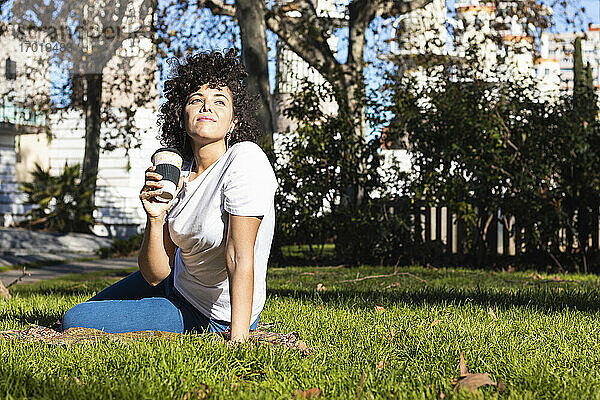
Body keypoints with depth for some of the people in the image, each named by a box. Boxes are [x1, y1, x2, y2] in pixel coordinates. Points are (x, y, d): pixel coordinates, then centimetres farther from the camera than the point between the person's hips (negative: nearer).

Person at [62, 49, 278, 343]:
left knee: (76, 321, -4)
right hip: (179, 283, 8)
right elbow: (155, 274, -7)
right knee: (85, 310, 26)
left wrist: (238, 341, -34)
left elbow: (240, 258, -29)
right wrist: (156, 218, -24)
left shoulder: (245, 160, -25)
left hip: (216, 316, -8)